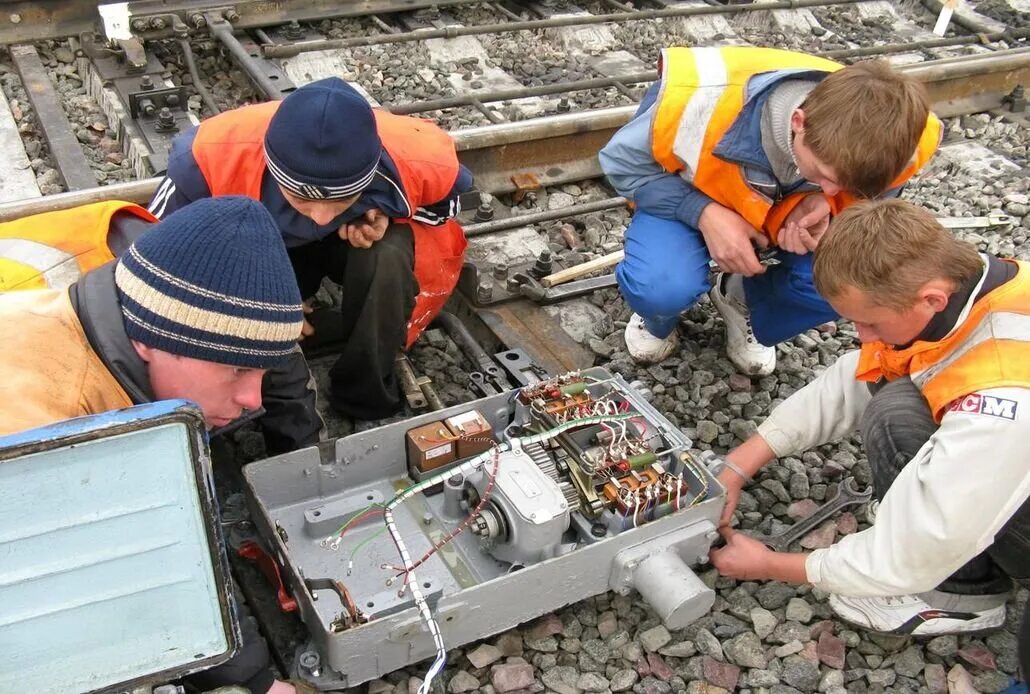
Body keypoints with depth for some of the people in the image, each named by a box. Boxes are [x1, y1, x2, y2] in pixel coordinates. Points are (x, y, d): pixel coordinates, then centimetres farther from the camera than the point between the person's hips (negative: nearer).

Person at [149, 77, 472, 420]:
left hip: (365, 240, 0)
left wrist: (388, 219, -27)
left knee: (388, 256, -34)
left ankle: (367, 402, -12)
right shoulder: (214, 155, -36)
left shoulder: (416, 157, -34)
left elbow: (444, 200, -7)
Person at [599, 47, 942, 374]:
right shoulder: (705, 102, -39)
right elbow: (622, 161, -20)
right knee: (661, 288, -34)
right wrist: (705, 213, -35)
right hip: (689, 197, -2)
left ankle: (744, 304, 9)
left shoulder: (881, 139, -29)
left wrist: (822, 204, -30)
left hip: (794, 204, 3)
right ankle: (657, 317, 9)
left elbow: (867, 199, -4)